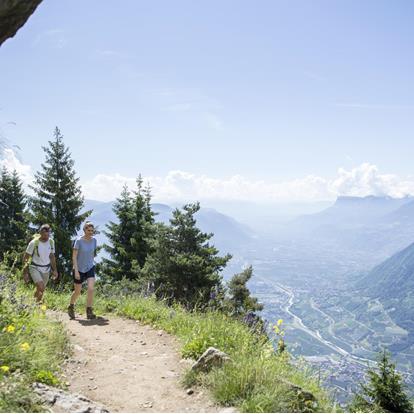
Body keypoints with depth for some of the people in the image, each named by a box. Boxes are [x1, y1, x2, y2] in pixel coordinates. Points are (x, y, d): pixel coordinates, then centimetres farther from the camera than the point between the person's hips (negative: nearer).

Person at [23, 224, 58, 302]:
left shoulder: (51, 242, -4)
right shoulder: (34, 243, -18)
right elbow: (25, 258, -10)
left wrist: (55, 270, 7)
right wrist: (25, 273, -13)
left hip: (46, 269, 5)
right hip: (35, 268, -4)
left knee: (41, 290, 10)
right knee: (41, 287, -24)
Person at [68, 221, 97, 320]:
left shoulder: (94, 240, -2)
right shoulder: (79, 241, -15)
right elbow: (74, 256, -14)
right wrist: (76, 271, -18)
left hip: (90, 268, 3)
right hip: (79, 269, -3)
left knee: (91, 288, -16)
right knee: (77, 292, 9)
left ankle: (89, 311, -7)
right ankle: (71, 307, 37)